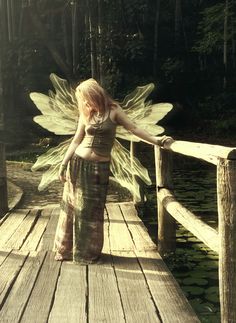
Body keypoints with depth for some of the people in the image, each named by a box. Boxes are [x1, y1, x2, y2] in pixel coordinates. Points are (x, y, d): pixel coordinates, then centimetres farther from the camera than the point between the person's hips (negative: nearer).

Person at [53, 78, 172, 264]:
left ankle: (89, 252, 18)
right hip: (78, 163, 3)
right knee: (72, 206, 6)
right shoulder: (86, 115, 7)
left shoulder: (113, 110, -1)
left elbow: (133, 128, -3)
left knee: (92, 210, 2)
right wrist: (64, 164, 8)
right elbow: (76, 141, 11)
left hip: (99, 167, -3)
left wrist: (155, 140, -11)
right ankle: (66, 249, 20)